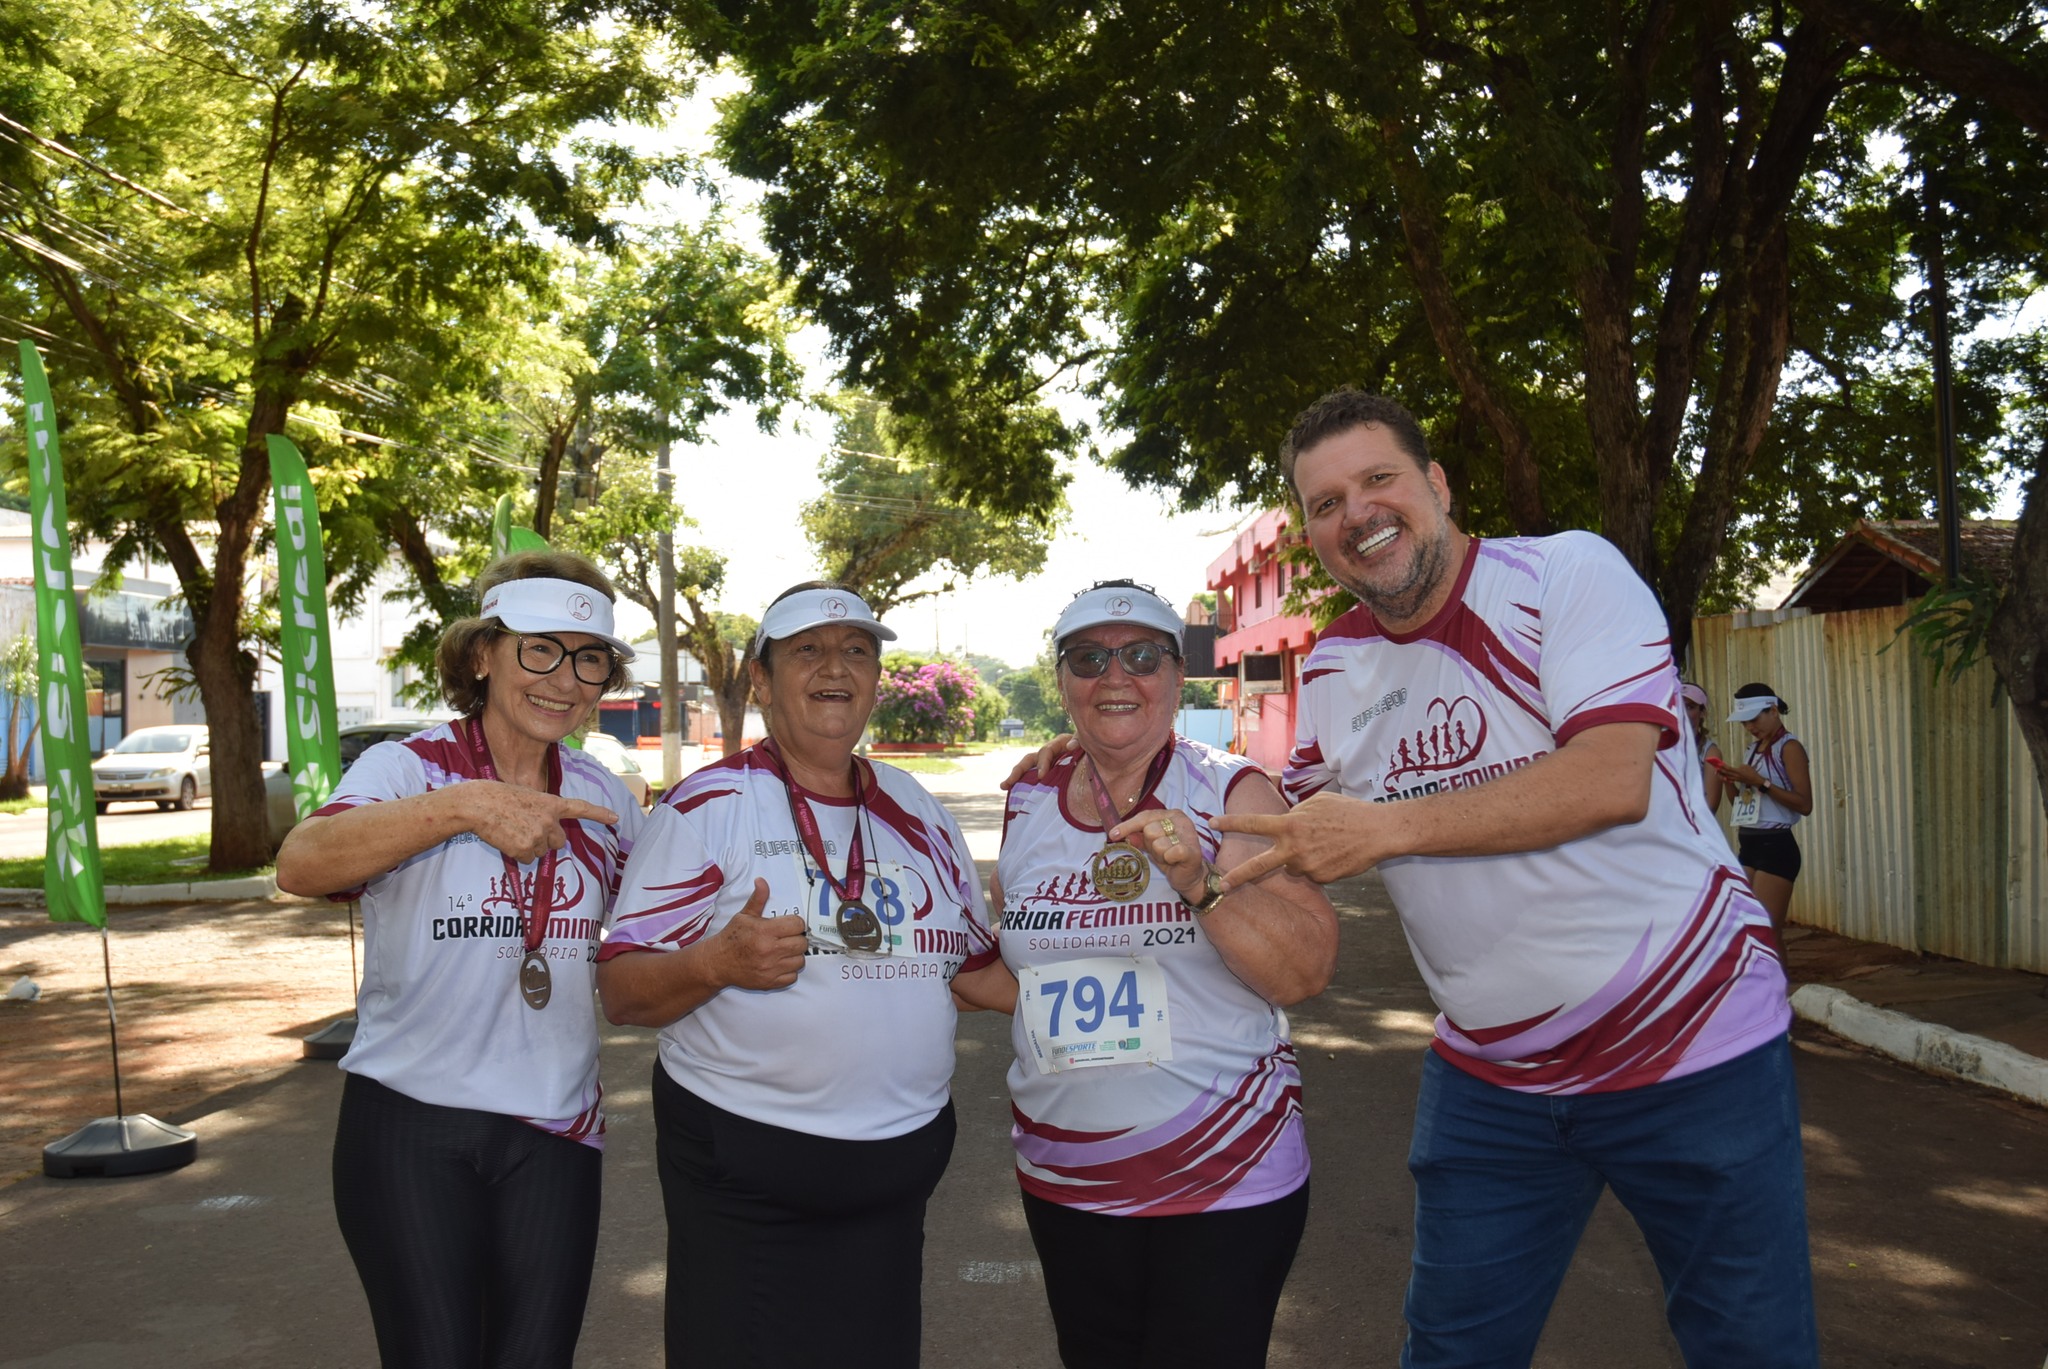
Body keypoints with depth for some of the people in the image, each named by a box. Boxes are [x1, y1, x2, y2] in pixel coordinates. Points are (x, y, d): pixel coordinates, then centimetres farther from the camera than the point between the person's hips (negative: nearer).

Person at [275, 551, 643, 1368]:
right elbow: (300, 866, -28)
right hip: (409, 1124, -3)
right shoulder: (408, 768, -7)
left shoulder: (603, 800, 6)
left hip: (554, 1132, 4)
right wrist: (465, 806, -40)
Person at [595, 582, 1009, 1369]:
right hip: (744, 1172, -4)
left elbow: (978, 969, 17)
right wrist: (718, 961, -28)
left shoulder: (918, 815, 8)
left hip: (898, 1166, 5)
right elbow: (620, 993, -10)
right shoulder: (707, 806, -8)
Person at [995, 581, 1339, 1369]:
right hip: (1064, 1184, 4)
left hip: (1225, 1184, -3)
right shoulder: (1028, 806, 3)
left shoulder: (1233, 795, -8)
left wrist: (1200, 882, -27)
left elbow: (1305, 973, -16)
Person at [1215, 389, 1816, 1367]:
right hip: (1491, 1072, 5)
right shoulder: (1332, 667, 5)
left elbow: (1612, 779, -26)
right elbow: (1302, 844, 13)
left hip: (1690, 1036, -4)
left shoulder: (1567, 571, -13)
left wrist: (1386, 825, -26)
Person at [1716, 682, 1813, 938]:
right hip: (1748, 846, 8)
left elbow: (1804, 804, -16)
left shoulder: (1788, 747, -7)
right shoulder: (1754, 748, 17)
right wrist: (1733, 781, 4)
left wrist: (1759, 781, -20)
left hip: (1775, 847, -8)